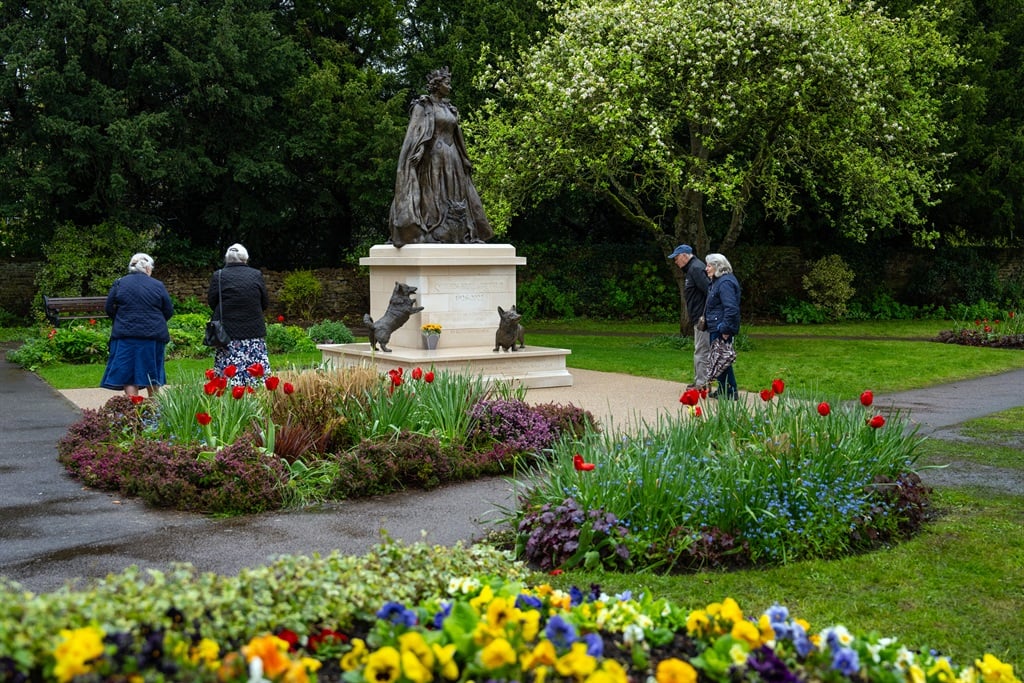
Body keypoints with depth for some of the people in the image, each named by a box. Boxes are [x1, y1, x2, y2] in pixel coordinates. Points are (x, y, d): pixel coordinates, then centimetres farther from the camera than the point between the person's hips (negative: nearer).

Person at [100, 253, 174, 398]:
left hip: (126, 336, -1)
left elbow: (109, 309, 3)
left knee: (128, 375, -1)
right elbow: (169, 311, 3)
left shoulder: (119, 283, 0)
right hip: (153, 335, 1)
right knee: (152, 375, 15)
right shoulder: (158, 285, 0)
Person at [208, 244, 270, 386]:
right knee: (256, 373, 2)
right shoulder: (256, 275, 1)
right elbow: (265, 303, 6)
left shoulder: (218, 275, -3)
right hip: (254, 332, 1)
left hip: (228, 333, -1)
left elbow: (211, 301, 3)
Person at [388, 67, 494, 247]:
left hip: (451, 157, 7)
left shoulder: (450, 109, 18)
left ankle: (457, 233, 4)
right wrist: (418, 151, -25)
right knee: (433, 193, -10)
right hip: (433, 156, -7)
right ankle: (431, 234, -12)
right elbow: (415, 131, -11)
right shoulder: (423, 105, -2)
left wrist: (464, 159, 21)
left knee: (455, 194, 3)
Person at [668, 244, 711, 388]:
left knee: (701, 351, -7)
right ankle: (698, 381, 22)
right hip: (698, 318, 11)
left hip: (702, 318, -11)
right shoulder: (691, 269, 18)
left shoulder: (696, 268, -14)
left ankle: (702, 383, -5)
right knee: (699, 351, 15)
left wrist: (705, 316, -24)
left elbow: (710, 291, -23)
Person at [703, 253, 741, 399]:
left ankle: (731, 392, 2)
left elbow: (731, 308, -25)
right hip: (716, 328, 11)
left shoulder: (725, 283, -18)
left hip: (721, 330, -11)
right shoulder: (717, 281, 16)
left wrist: (726, 329, -25)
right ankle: (723, 390, 24)